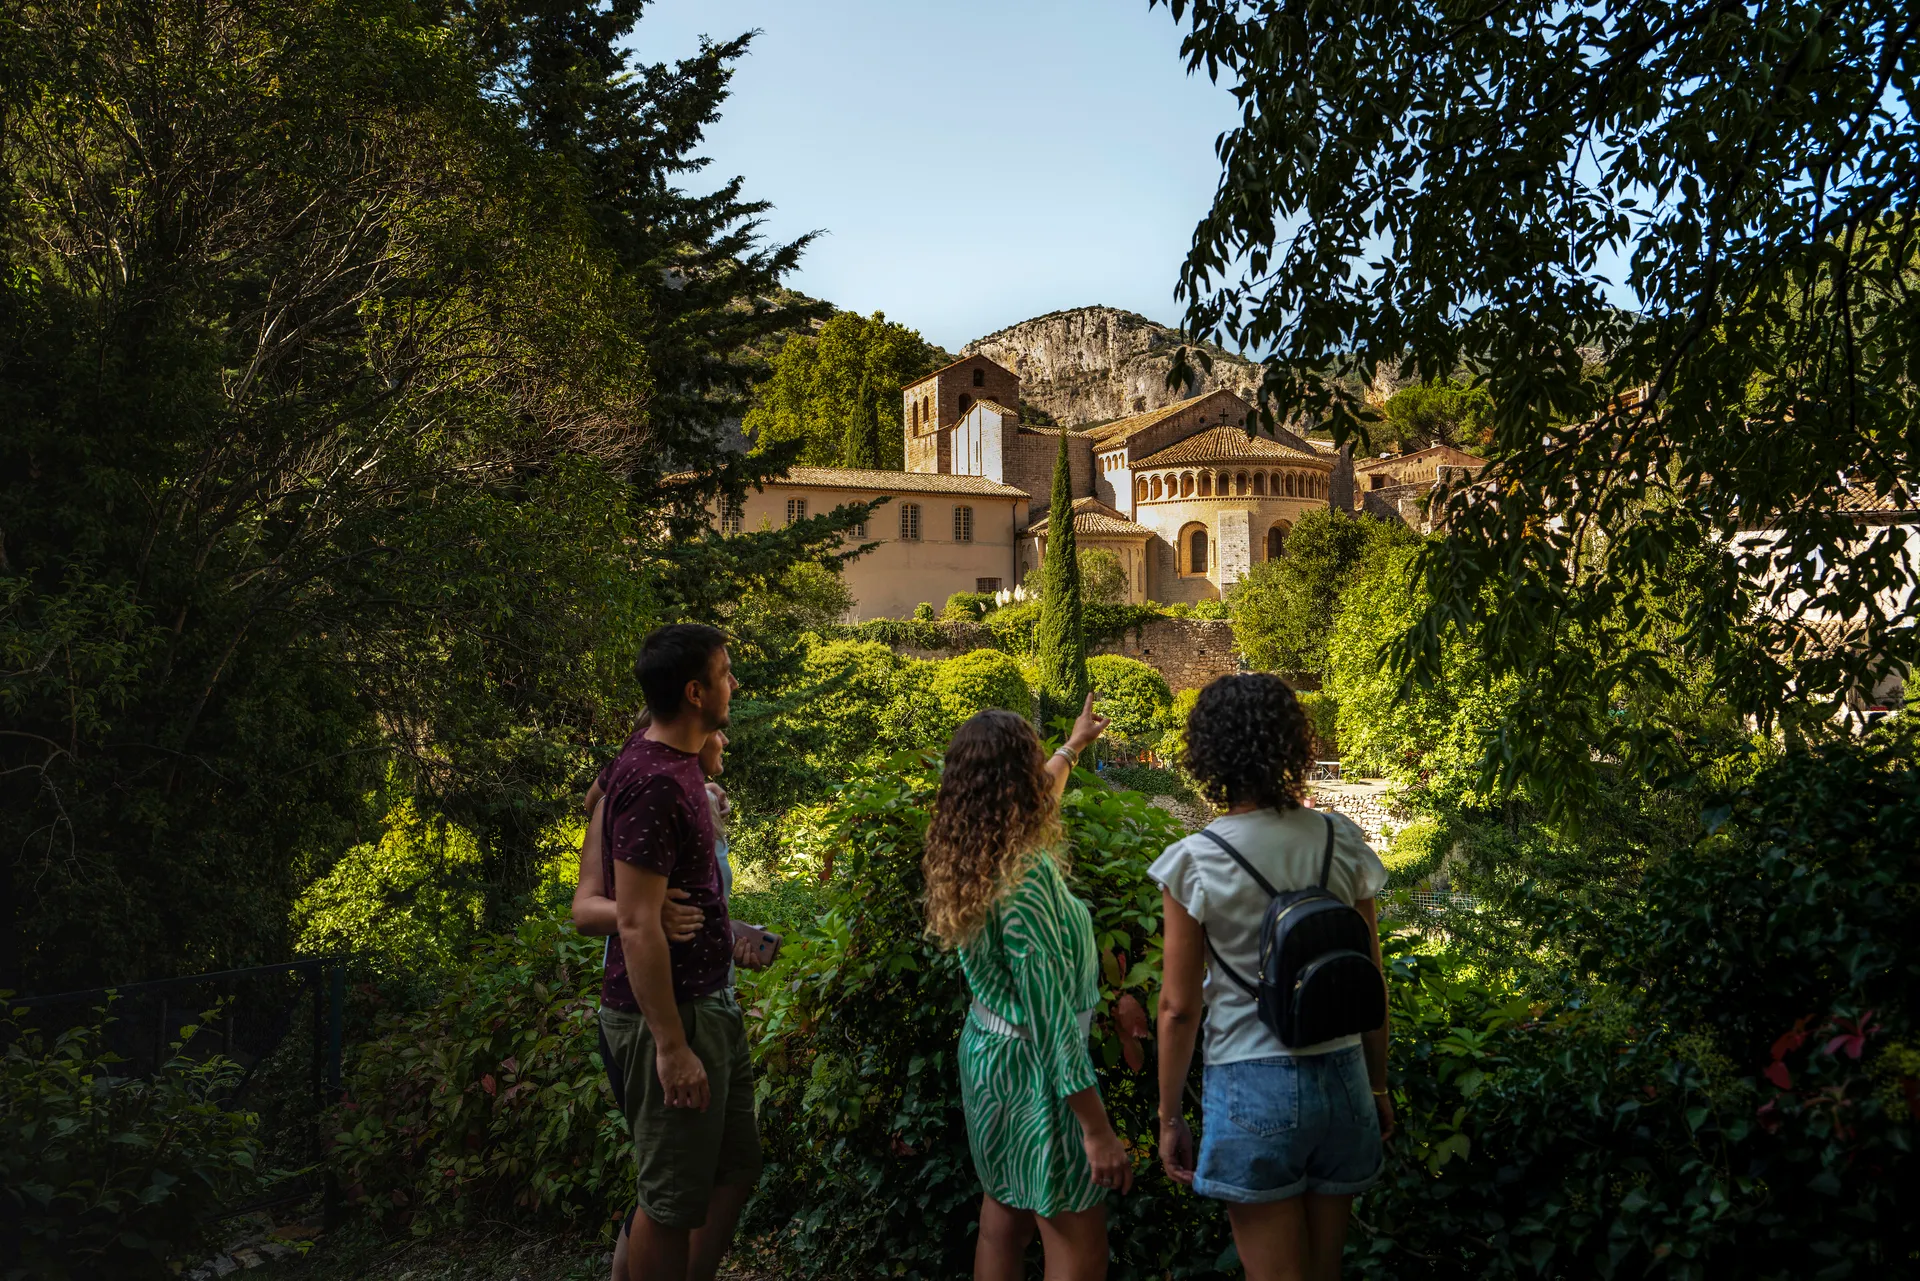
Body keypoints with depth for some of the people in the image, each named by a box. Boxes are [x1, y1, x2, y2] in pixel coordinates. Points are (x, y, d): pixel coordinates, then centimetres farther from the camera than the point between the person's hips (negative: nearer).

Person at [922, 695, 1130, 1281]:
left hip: (986, 1050, 9)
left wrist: (1074, 745, 41)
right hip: (1034, 1065, -9)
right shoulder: (1026, 876, -26)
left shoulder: (968, 857, 1)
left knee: (1002, 1222, 20)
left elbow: (1039, 796, 25)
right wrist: (1096, 1128, -22)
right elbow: (1051, 1019, -26)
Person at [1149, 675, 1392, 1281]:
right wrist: (1378, 1086, 17)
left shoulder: (1194, 862, -12)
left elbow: (1178, 1007, -9)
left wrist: (1169, 1118, 2)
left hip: (1253, 1090, -4)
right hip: (1341, 1078, 4)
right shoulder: (1342, 841, -3)